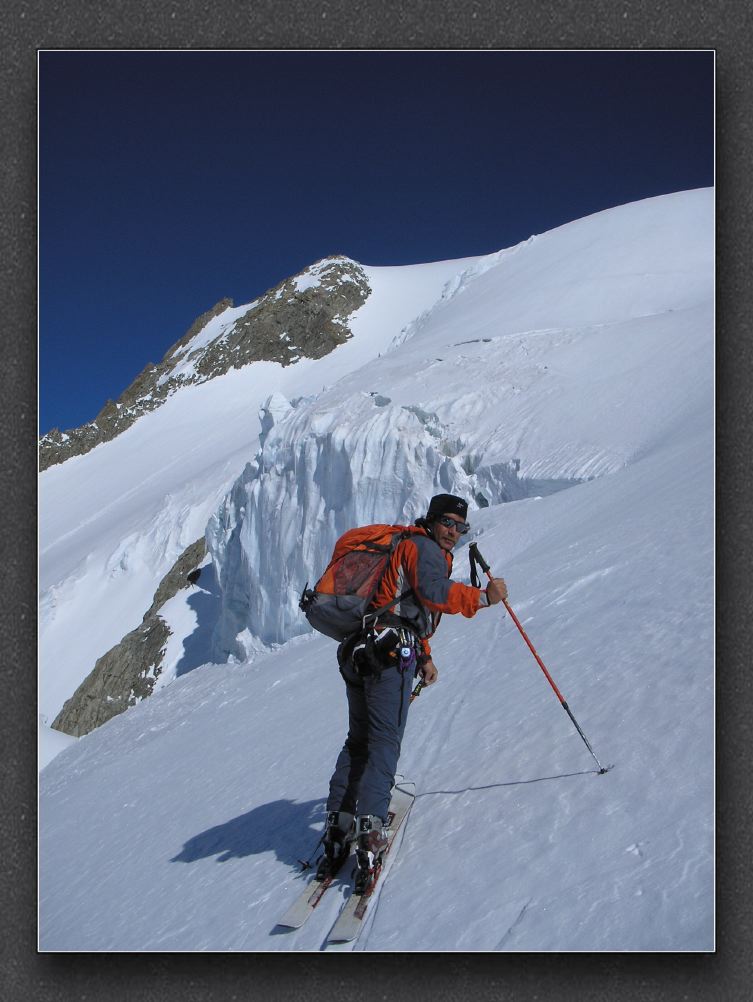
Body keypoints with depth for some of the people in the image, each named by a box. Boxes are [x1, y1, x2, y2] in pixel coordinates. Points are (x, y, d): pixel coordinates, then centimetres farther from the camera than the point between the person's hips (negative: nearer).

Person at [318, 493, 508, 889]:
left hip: (359, 650, 9)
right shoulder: (424, 547, 0)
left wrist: (424, 657, 32)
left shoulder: (405, 547, 31)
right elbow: (434, 592, -19)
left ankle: (338, 823, 8)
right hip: (390, 652, -9)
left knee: (358, 740, 12)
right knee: (384, 741, -10)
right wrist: (483, 596, -13)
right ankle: (369, 827, -18)